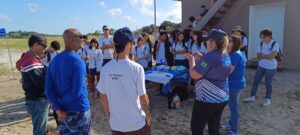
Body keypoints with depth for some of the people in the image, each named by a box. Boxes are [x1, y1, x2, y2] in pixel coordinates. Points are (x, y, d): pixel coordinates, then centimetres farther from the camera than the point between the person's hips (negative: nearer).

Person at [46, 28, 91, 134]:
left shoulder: (54, 60, 3)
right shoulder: (77, 61, -18)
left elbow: (48, 89, -2)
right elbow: (77, 91, -22)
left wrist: (58, 108, -9)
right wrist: (62, 102, -6)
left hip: (64, 112, 6)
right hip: (79, 111, -6)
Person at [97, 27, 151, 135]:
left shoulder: (106, 68, -8)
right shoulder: (136, 68, -20)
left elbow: (103, 96, -1)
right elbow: (143, 97, -15)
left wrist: (107, 115, 14)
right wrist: (148, 115, 2)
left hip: (115, 123, 4)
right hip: (136, 123, -3)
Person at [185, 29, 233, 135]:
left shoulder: (210, 56, -23)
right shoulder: (226, 55, 6)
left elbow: (194, 75, -20)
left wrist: (192, 60, -5)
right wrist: (201, 57, 14)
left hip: (208, 99, -9)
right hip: (222, 98, 9)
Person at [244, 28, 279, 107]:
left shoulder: (275, 44, -14)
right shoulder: (261, 44, 1)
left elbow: (272, 56, -22)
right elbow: (258, 56, -1)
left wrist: (262, 55, -11)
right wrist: (267, 56, -16)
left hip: (271, 67, -5)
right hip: (261, 66, 5)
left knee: (268, 83, 5)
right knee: (256, 81, 7)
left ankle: (268, 99, 24)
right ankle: (252, 96, 20)